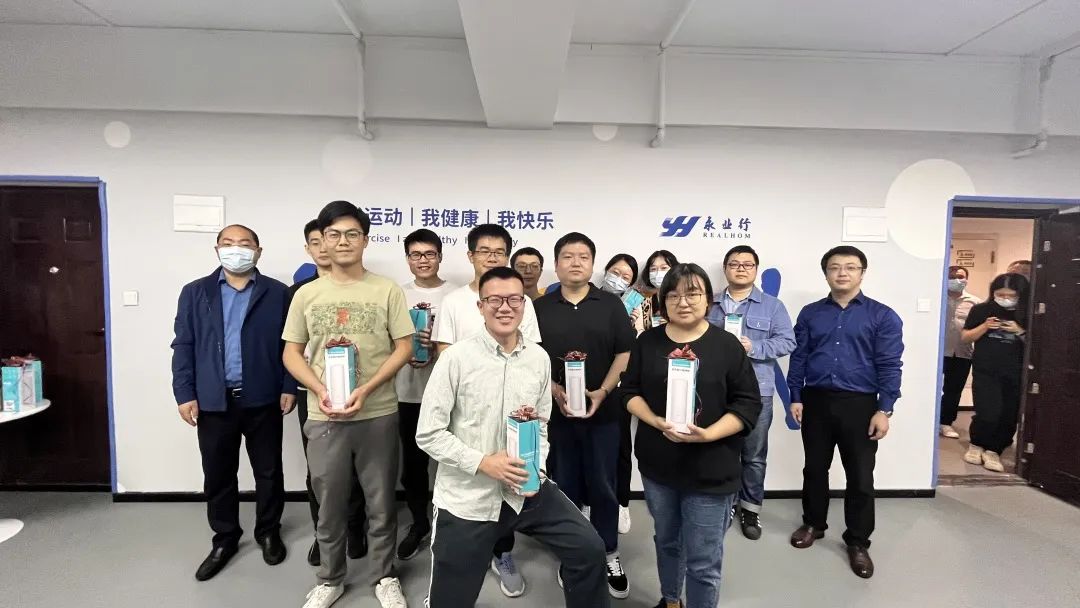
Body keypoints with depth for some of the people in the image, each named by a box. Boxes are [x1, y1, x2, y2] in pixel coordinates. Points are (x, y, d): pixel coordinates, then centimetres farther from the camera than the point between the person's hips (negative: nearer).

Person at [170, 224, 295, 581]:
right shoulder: (195, 293, 6)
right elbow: (183, 346, 3)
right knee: (217, 475, 13)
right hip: (213, 401, 2)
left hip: (263, 400, -1)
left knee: (269, 471, 10)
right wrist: (184, 394, -3)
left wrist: (289, 387, -5)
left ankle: (268, 532, 30)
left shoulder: (277, 293, 1)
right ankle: (225, 539, 31)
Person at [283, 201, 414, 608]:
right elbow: (292, 353, 7)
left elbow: (404, 347, -4)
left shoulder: (387, 290, -2)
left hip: (378, 414, -1)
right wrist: (320, 390, -11)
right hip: (324, 416, 2)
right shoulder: (307, 294, 5)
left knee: (381, 503, 11)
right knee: (330, 503, 15)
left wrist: (366, 390, -15)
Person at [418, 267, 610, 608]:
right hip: (467, 497, -3)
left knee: (589, 550, 1)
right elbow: (428, 434, -12)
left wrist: (537, 470, -5)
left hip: (525, 490, 3)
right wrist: (482, 462, -19)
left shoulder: (540, 359, -1)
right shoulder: (456, 358, -14)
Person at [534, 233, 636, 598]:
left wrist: (603, 392, -12)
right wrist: (553, 389, -12)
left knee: (603, 487, 9)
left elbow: (624, 354, 0)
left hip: (603, 412, 0)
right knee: (564, 487, 12)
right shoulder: (540, 308, 3)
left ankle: (609, 555, 27)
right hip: (555, 412, 1)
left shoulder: (611, 305, 2)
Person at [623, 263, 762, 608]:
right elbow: (630, 391, 3)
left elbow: (748, 404, -8)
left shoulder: (727, 345, -8)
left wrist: (707, 434, -21)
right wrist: (656, 422, -16)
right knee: (667, 541, 24)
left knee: (704, 562, 6)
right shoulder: (648, 342, 0)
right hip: (658, 464, 3)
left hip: (710, 470, -3)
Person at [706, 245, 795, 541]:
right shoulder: (711, 305, 9)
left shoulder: (772, 306, 5)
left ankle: (751, 508, 23)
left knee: (754, 455, 7)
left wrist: (753, 347, -15)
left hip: (757, 391, -1)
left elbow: (787, 342, -2)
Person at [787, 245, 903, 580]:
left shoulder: (883, 316, 0)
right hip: (816, 401, 2)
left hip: (859, 404, -2)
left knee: (860, 476, 5)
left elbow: (889, 365, -4)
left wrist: (884, 409, -10)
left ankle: (858, 542, 22)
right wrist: (796, 398, 1)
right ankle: (813, 524, 32)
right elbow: (798, 357, 6)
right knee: (815, 468, 14)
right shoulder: (810, 313, 6)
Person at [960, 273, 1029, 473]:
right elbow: (965, 337, 4)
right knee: (988, 414, -11)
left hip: (1016, 374, 2)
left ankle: (992, 451, 19)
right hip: (985, 372, -2)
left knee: (1009, 417, 2)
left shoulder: (1027, 315, 4)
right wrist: (985, 326, -12)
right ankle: (976, 445, 13)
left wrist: (1020, 332, -12)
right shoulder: (981, 310, 1)